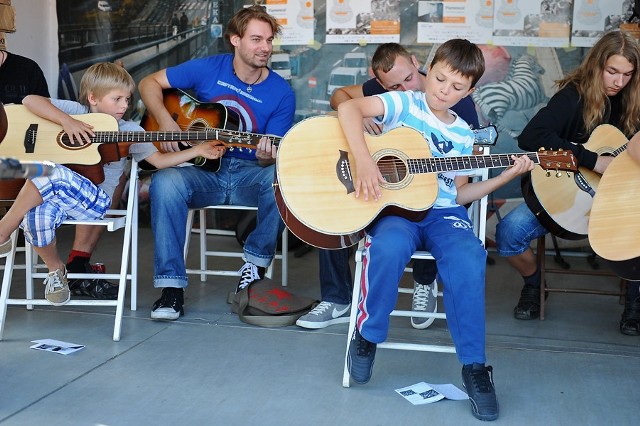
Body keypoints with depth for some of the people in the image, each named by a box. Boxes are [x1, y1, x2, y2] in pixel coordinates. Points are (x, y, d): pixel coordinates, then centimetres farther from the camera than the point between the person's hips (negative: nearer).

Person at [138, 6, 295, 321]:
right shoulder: (207, 69, 0)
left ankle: (256, 263, -12)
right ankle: (171, 286, -26)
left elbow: (274, 156, -2)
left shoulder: (281, 93, -1)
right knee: (164, 182, -33)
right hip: (202, 171, 0)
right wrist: (165, 122, -10)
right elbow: (149, 83, 6)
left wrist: (268, 156, -27)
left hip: (250, 175, 0)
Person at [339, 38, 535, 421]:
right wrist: (364, 160, -27)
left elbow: (459, 192, 17)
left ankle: (474, 364, -15)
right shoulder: (405, 103, 2)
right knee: (389, 248, -38)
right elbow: (349, 107, -14)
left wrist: (506, 177, 7)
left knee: (469, 260, -30)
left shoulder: (463, 134, 15)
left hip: (443, 211, 3)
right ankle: (367, 335, -9)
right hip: (395, 206, -3)